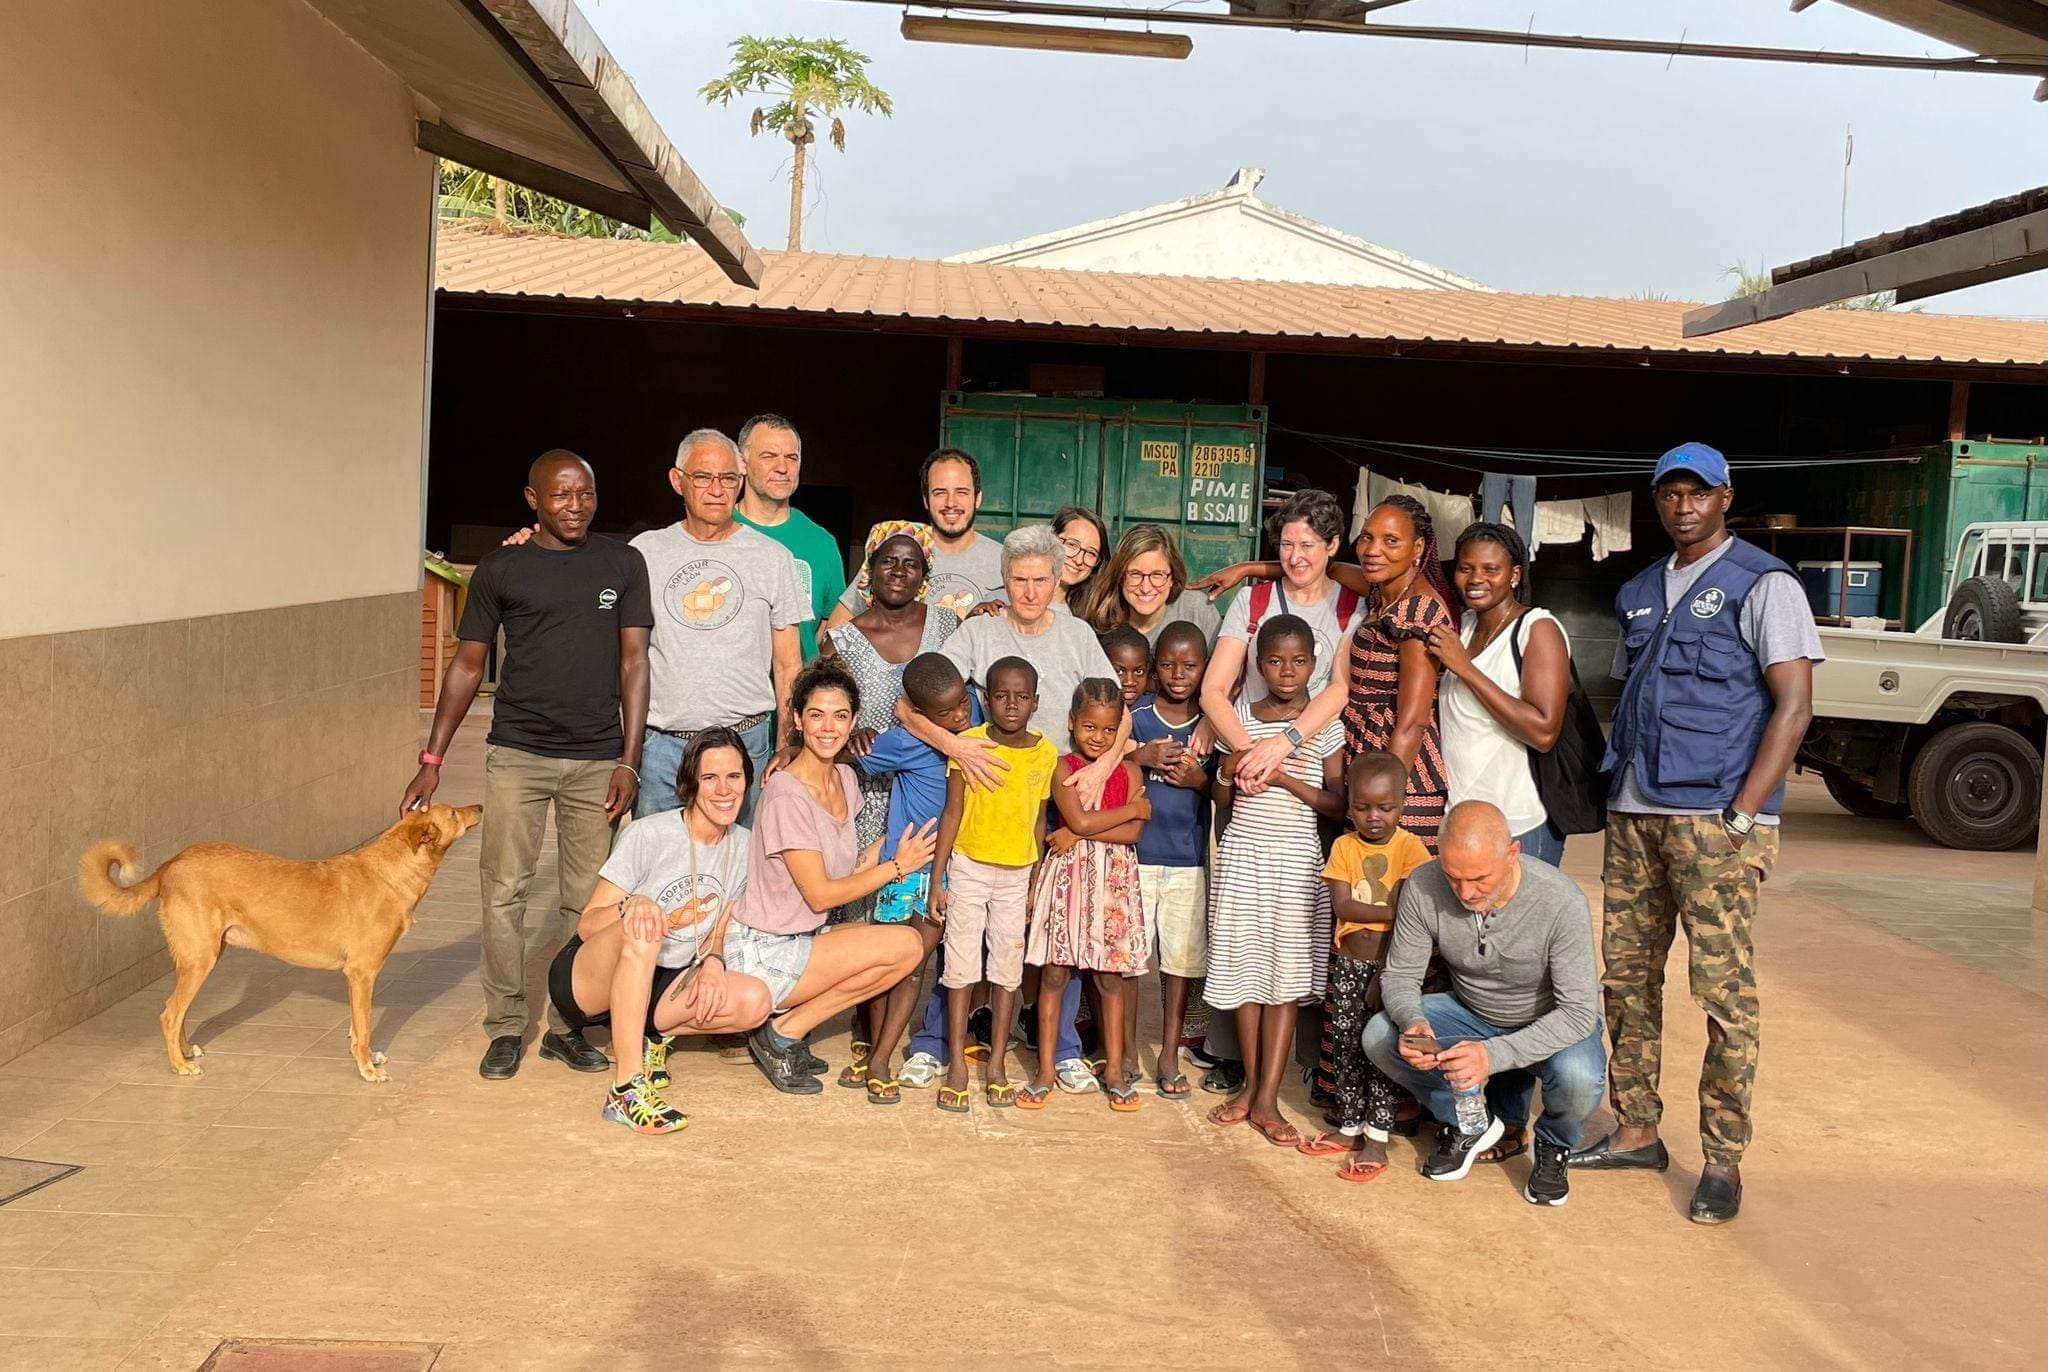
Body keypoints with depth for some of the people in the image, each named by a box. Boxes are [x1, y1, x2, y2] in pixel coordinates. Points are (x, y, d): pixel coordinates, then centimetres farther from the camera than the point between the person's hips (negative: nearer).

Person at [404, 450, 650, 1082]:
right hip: (517, 754, -1)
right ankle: (505, 1028, 11)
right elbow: (467, 664, 7)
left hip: (597, 759, 1)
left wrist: (629, 762, -3)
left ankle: (569, 1027, 17)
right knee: (504, 891, -2)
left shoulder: (622, 563, 5)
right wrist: (432, 758, 2)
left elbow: (633, 662, 4)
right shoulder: (500, 569, 3)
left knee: (588, 900, 4)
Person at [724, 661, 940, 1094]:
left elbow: (845, 871, 7)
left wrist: (890, 842, -3)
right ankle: (784, 1034, -6)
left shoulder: (846, 778, 7)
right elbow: (820, 894, -16)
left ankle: (787, 1025, 2)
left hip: (801, 939, 8)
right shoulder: (786, 794, -19)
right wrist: (898, 866, -10)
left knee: (906, 949, -6)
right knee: (904, 943, -18)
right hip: (761, 953, -8)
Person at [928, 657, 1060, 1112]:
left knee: (1008, 968, 7)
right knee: (962, 966, 2)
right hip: (969, 868, -2)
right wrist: (937, 878, -7)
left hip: (1016, 874, 2)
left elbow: (1038, 821, 7)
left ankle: (997, 1062, 17)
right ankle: (956, 1065, 10)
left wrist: (1038, 884, 7)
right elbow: (952, 813, -5)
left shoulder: (1046, 753, -1)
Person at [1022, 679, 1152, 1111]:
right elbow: (1078, 819, -15)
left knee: (1111, 976, 7)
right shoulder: (1062, 768, -1)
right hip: (1067, 876, -2)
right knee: (1054, 973, 2)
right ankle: (1046, 1071, 10)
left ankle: (1115, 1069, 18)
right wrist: (1133, 808, -5)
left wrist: (1080, 833, -14)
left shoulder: (1129, 773, 5)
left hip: (1113, 880, 2)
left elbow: (1133, 834, -6)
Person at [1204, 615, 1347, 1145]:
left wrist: (1286, 778, -16)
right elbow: (1221, 798, 11)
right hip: (1241, 855, 2)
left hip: (1296, 859, -2)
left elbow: (1337, 803, -5)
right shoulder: (1240, 715, 5)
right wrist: (1229, 770, -10)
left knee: (1287, 974, -2)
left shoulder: (1324, 724, -1)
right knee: (1245, 968, 6)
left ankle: (1267, 1099, 2)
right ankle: (1251, 1084, 18)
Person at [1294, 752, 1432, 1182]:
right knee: (1344, 1045, 10)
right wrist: (1394, 912, -21)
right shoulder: (1344, 846, 0)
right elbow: (1341, 906, -12)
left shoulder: (1410, 848, -10)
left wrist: (1384, 976, -19)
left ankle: (1377, 1138, 8)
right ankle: (1350, 1127, 24)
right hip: (1348, 965, 4)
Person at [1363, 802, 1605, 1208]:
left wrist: (1495, 1055, -43)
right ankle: (1471, 1123, 6)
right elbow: (1400, 974, -10)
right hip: (1471, 1014, 3)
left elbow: (1579, 1011, -30)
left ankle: (1553, 1146, 3)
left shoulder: (1561, 901, -31)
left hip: (1551, 1023, -3)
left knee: (1577, 1079, -36)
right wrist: (1411, 1022, -35)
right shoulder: (1423, 887, -22)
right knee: (1379, 1036, -21)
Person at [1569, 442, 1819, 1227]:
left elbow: (1794, 705, -10)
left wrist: (1742, 819, -15)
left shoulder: (1762, 585, -3)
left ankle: (1723, 1161, 5)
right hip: (1633, 815, 7)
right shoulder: (1639, 594, 17)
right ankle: (1637, 1131, 21)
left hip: (1713, 818, -7)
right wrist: (1617, 794, 11)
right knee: (1626, 975, 10)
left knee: (1724, 988, -5)